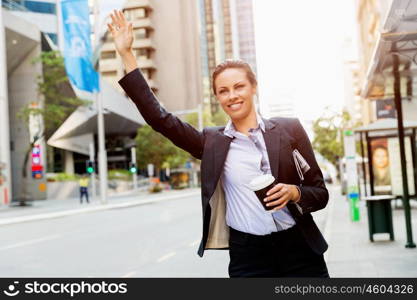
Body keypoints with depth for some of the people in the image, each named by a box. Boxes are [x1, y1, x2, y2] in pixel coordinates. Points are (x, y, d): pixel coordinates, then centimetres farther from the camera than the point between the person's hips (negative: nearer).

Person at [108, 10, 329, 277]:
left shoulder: (290, 130, 1)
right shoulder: (211, 142, 4)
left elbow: (320, 194, 5)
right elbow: (158, 116, 1)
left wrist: (294, 192, -17)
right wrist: (126, 54, 0)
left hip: (298, 249, 0)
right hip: (247, 254, 1)